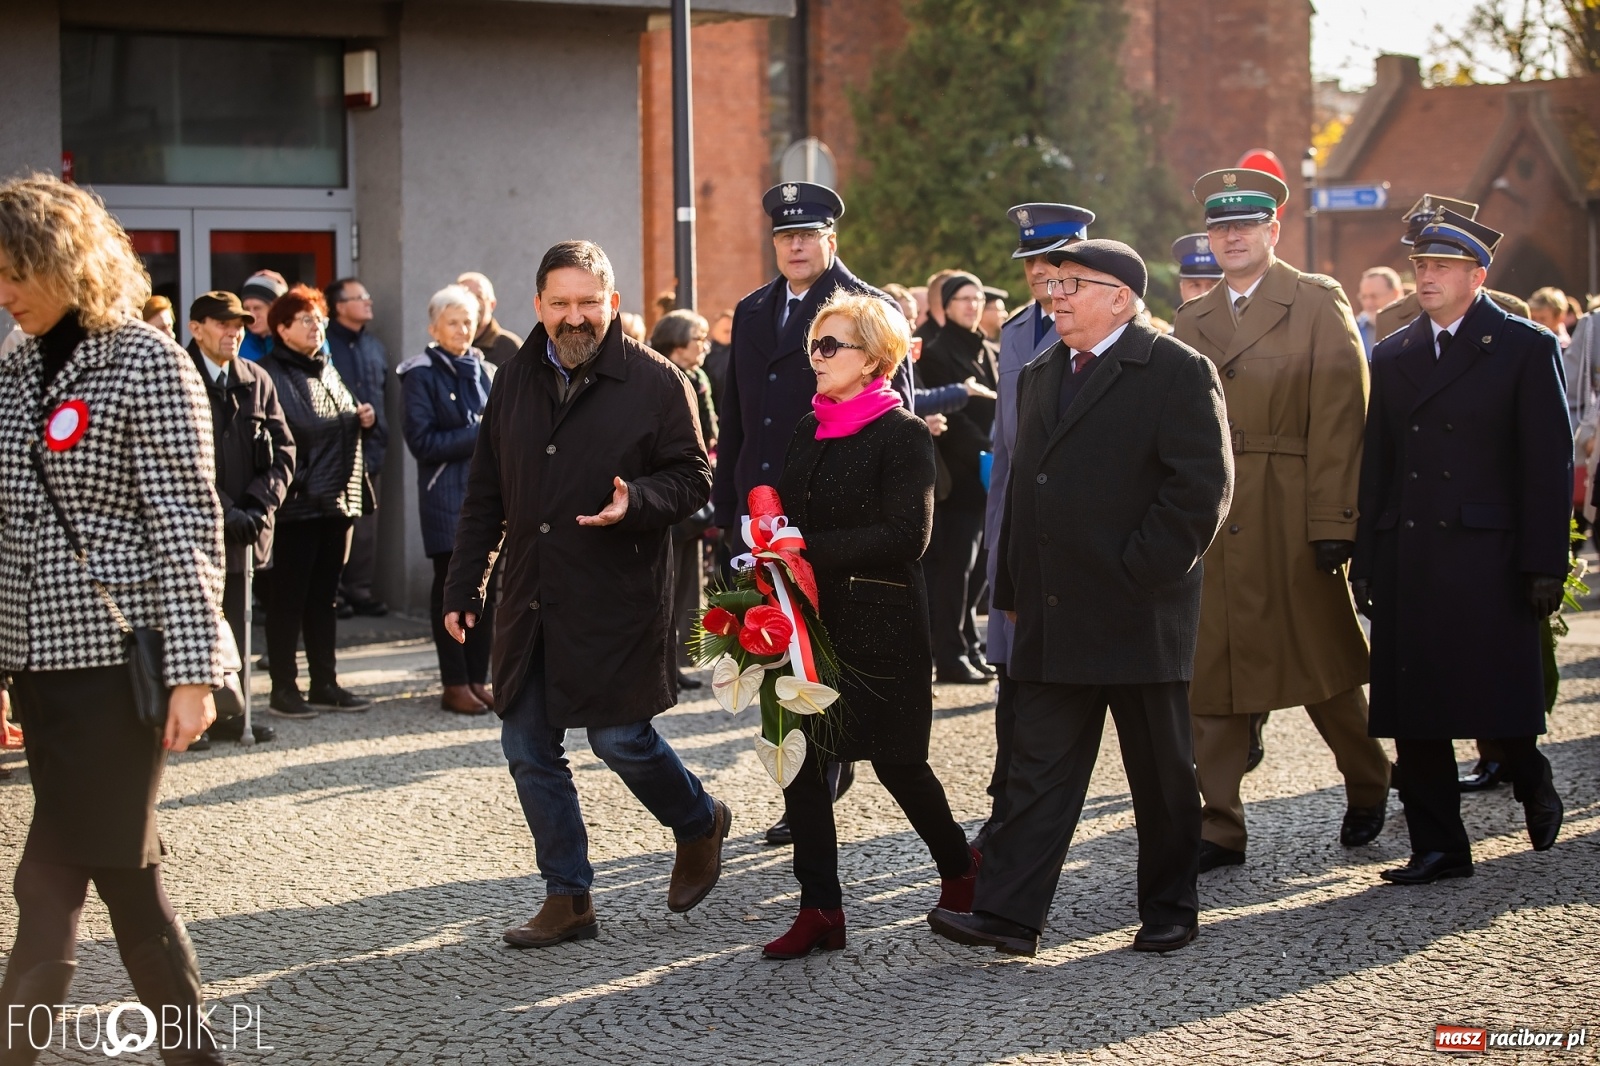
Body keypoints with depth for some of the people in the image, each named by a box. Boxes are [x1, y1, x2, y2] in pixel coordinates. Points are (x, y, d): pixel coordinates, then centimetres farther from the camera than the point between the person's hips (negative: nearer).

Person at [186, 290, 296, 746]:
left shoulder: (257, 381, 10)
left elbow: (283, 449, 11)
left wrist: (260, 505, -3)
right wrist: (224, 514, -13)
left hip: (245, 529, 5)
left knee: (237, 625, 9)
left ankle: (231, 714, 16)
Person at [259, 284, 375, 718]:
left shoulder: (327, 370, 16)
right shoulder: (271, 375, -10)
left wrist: (361, 419, 5)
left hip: (336, 502, 8)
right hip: (296, 504, -8)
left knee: (324, 597, 14)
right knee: (287, 600, 1)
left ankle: (325, 683, 21)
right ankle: (283, 688, 8)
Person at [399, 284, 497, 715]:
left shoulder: (485, 372, 14)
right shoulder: (422, 375, -3)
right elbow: (422, 441, -10)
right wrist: (476, 434, -15)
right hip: (447, 497, -5)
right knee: (451, 586, -1)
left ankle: (478, 679, 14)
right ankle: (455, 684, 5)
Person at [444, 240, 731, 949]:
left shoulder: (655, 382, -5)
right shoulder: (514, 383, 11)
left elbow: (692, 479, -4)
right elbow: (485, 497, 16)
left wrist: (637, 501, -24)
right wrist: (462, 587, 12)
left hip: (617, 599, -5)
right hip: (530, 601, 5)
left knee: (620, 738, -4)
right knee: (528, 750, 5)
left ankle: (699, 823, 27)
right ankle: (567, 898, 16)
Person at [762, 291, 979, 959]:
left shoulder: (902, 434, -10)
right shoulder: (811, 429, 12)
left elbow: (905, 534, -19)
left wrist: (810, 552, -21)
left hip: (880, 624, -6)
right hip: (813, 620, 6)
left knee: (896, 760, 5)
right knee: (800, 760, 0)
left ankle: (960, 868, 30)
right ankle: (820, 910, 7)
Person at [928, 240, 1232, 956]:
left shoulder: (1178, 372, -7)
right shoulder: (1040, 375, 15)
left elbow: (1202, 487, -13)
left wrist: (1138, 575, -15)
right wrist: (1013, 592, 13)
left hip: (1139, 616, -6)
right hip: (1051, 620, 6)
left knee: (1162, 773, 8)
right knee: (1040, 768, 3)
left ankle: (1170, 909, 20)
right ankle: (1008, 912, 1)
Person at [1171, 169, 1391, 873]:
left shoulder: (1319, 305, -1)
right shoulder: (1191, 322, 12)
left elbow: (1340, 419, -8)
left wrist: (1334, 523, -14)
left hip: (1293, 521, -3)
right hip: (1212, 526, 4)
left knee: (1322, 659, 9)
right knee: (1211, 673, 2)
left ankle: (1367, 785, 33)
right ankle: (1219, 828, 8)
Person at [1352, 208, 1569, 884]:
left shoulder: (1526, 349, 1)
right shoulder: (1392, 357, 14)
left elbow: (1549, 465, -3)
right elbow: (1375, 466, 14)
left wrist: (1544, 566, -10)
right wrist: (1365, 562, 8)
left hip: (1487, 557, -4)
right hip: (1408, 559, 4)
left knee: (1498, 699, -1)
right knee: (1413, 705, 3)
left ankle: (1535, 789, 30)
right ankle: (1438, 847, 11)